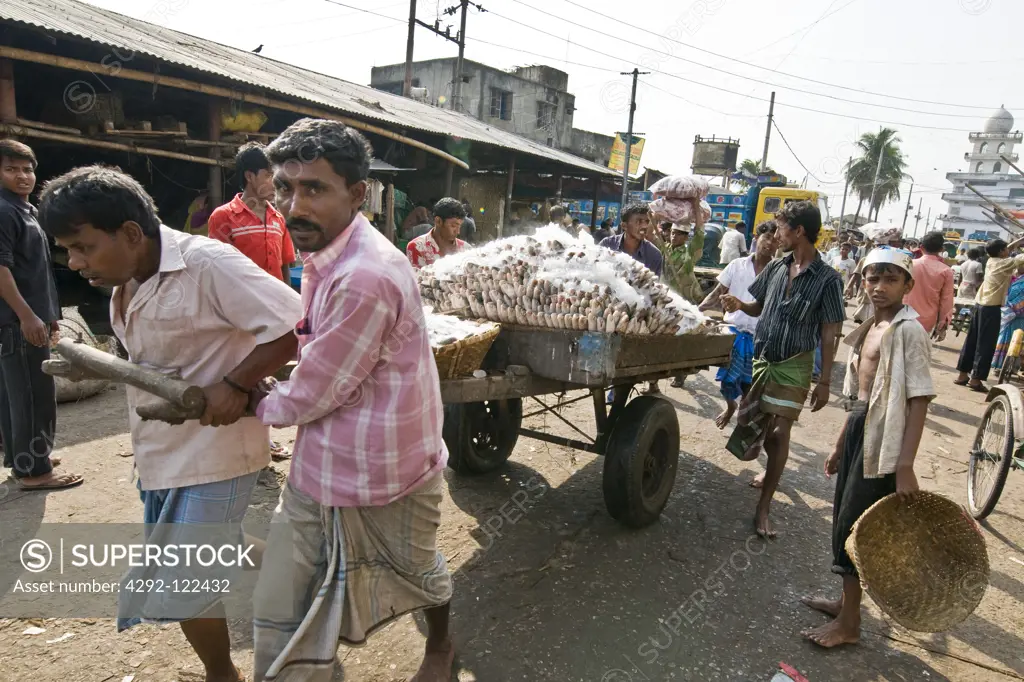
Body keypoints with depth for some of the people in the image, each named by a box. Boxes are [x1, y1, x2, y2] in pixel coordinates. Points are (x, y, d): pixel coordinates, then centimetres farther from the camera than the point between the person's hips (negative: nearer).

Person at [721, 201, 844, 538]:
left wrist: (824, 381, -10)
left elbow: (829, 335, -9)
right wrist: (739, 305, -7)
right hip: (759, 358, 5)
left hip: (792, 366, -5)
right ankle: (772, 471, 43)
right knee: (756, 426, 14)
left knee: (779, 433, -2)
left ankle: (763, 508, 8)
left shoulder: (827, 279, -11)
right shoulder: (775, 267, 2)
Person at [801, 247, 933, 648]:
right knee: (843, 519, 16)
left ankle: (849, 624, 13)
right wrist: (840, 446, 20)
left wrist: (905, 466, -25)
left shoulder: (908, 331, -15)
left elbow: (918, 401, -20)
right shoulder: (869, 329, 11)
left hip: (883, 438, -8)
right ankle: (846, 601, 33)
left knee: (853, 525, -1)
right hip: (859, 430, 8)